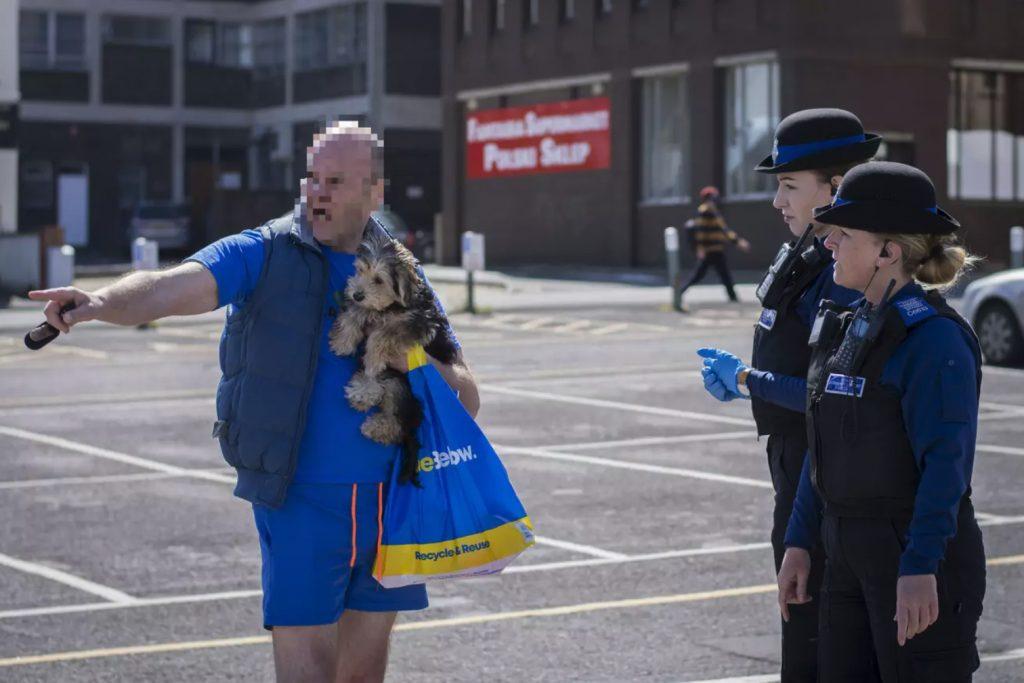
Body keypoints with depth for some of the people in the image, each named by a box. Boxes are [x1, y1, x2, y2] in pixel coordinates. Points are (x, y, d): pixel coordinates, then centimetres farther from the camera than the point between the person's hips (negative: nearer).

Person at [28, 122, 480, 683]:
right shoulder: (263, 255, -4)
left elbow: (466, 398, 9)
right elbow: (175, 287, -24)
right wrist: (100, 302, -44)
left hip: (388, 501, 4)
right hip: (301, 502, -4)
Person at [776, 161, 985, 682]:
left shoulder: (935, 338, -16)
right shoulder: (849, 327, 10)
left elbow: (945, 462, -21)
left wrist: (919, 568, -26)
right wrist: (800, 542, 13)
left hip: (919, 559, -8)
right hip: (849, 553, 8)